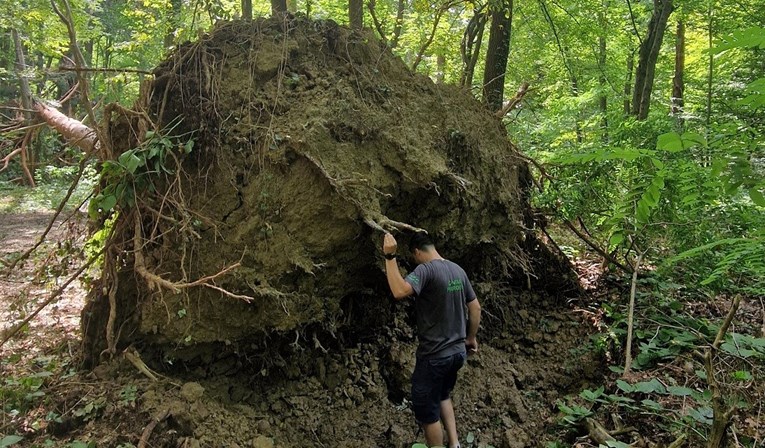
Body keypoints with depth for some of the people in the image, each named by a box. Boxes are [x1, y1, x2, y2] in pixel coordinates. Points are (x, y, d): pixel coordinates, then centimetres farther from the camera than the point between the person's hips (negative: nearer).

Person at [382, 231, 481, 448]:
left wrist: (390, 256, -32)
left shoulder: (426, 270, -19)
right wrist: (471, 338, 23)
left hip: (434, 356, -8)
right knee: (443, 395, 30)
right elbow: (475, 308, 12)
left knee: (427, 412, 7)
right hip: (458, 351, 8)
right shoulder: (458, 270, 5)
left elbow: (400, 291, -37)